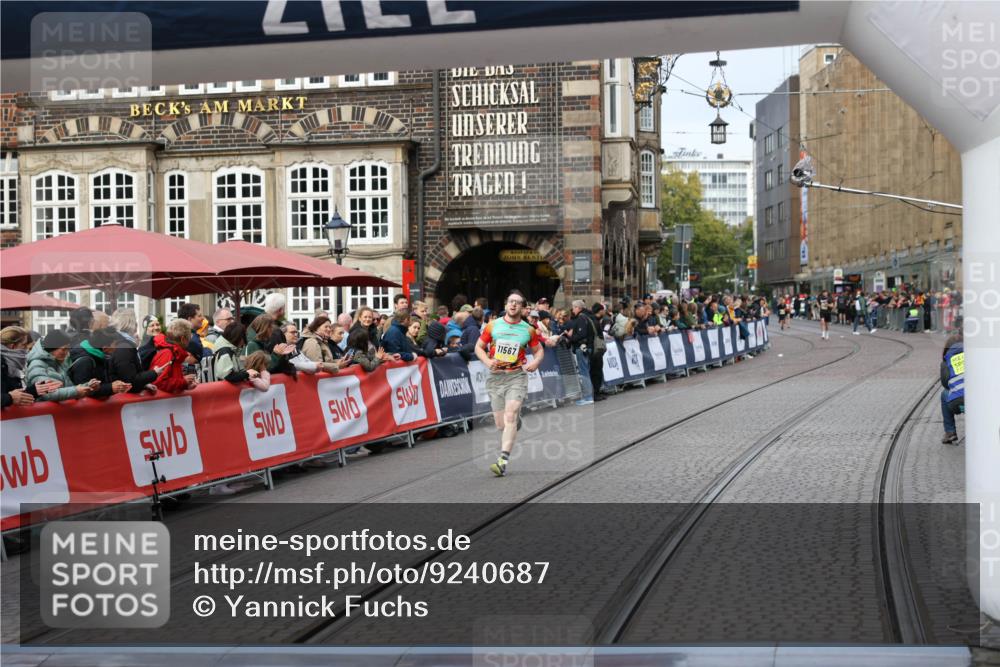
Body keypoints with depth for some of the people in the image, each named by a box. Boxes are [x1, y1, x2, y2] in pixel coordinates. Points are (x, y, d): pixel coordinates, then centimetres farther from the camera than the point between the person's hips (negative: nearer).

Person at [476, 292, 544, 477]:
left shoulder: (528, 330, 5)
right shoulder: (493, 326, 5)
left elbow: (539, 349, 16)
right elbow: (479, 347, 11)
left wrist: (535, 362, -6)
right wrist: (487, 361, -8)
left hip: (517, 376, -2)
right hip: (495, 377, 2)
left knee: (510, 416, -20)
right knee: (500, 424, 3)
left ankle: (503, 461, -26)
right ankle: (516, 422, 41)